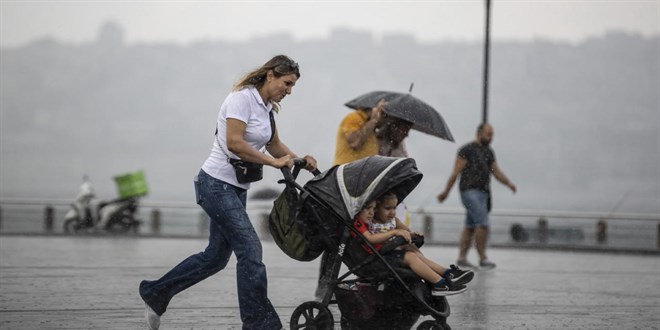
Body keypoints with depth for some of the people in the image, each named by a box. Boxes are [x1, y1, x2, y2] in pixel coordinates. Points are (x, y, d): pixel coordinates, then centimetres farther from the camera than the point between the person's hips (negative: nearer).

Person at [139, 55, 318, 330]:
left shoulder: (266, 106, 13)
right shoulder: (242, 98, -15)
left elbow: (273, 144, 21)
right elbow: (233, 143, -25)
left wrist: (300, 160, 3)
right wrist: (274, 162, -22)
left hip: (236, 188, 10)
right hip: (217, 184, -10)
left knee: (216, 257, 14)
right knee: (250, 250, -14)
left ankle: (155, 294, 27)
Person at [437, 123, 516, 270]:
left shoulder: (489, 152, 17)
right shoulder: (467, 150, -5)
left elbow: (497, 172, 16)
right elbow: (456, 172, -6)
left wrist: (509, 183, -2)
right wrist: (446, 192, -7)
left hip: (483, 192, 8)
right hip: (470, 191, -8)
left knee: (470, 227, 8)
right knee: (483, 223, -16)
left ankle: (462, 258, 10)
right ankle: (483, 258, -13)